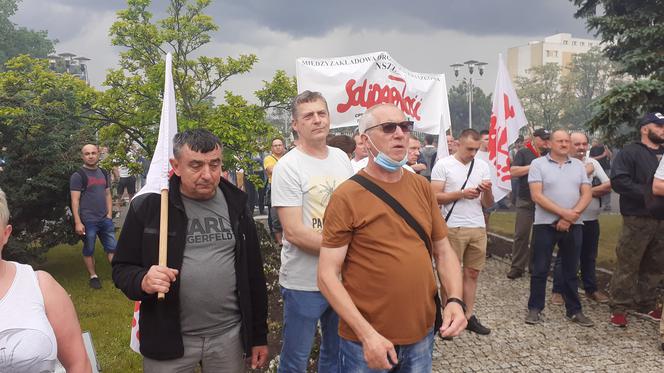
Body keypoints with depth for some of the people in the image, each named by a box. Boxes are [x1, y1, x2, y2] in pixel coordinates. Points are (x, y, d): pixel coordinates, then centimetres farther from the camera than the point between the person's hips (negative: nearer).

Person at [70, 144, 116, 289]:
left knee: (112, 247, 5)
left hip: (105, 219, 5)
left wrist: (109, 214, 5)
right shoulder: (78, 175, -5)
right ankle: (93, 276, 18)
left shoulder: (104, 173, 13)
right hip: (88, 221, -5)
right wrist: (78, 222, -15)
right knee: (89, 250, 6)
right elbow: (75, 200, -9)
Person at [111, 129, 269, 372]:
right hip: (168, 340, -2)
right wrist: (143, 281, -23)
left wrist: (259, 336, 7)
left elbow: (253, 274, 6)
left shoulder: (235, 206, 2)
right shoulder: (147, 206, -6)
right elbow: (122, 269, 0)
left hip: (229, 336, 2)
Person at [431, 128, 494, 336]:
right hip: (453, 228, -4)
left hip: (478, 227, 5)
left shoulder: (482, 166, 9)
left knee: (472, 273, 10)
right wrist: (461, 194, -18)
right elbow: (434, 197, -11)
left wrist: (487, 191, -12)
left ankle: (469, 316, 21)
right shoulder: (443, 165, -4)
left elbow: (488, 204, 9)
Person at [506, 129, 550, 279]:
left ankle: (535, 265, 20)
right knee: (521, 234, -2)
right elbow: (513, 171, -11)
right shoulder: (523, 152, -1)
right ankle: (517, 267, 5)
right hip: (525, 201, -3)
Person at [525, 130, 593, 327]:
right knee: (540, 269, 3)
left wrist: (573, 215, -13)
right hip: (545, 224, -3)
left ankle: (574, 310, 22)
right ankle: (535, 308, 15)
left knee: (571, 270, 12)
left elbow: (587, 194, 3)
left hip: (573, 225, 3)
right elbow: (537, 196, -11)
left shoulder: (578, 165, 10)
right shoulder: (538, 164, -2)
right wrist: (564, 213, -16)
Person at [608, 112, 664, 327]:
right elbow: (619, 181, -16)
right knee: (627, 265, -3)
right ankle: (619, 307, 6)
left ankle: (646, 303, 26)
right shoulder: (630, 152, -3)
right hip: (637, 219, -6)